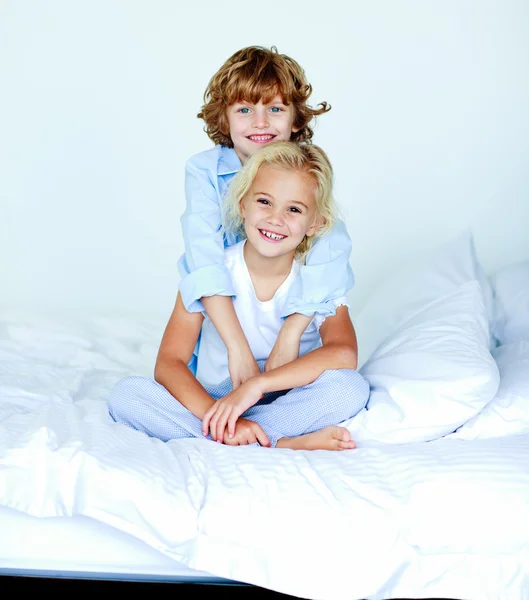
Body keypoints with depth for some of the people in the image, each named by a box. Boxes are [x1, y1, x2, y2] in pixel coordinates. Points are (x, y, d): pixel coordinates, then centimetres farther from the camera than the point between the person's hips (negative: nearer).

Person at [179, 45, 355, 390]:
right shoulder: (205, 171, -15)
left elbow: (329, 251, -26)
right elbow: (204, 256, -26)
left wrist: (290, 336, -36)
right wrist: (238, 347, -35)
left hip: (293, 319, 1)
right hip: (221, 319, 0)